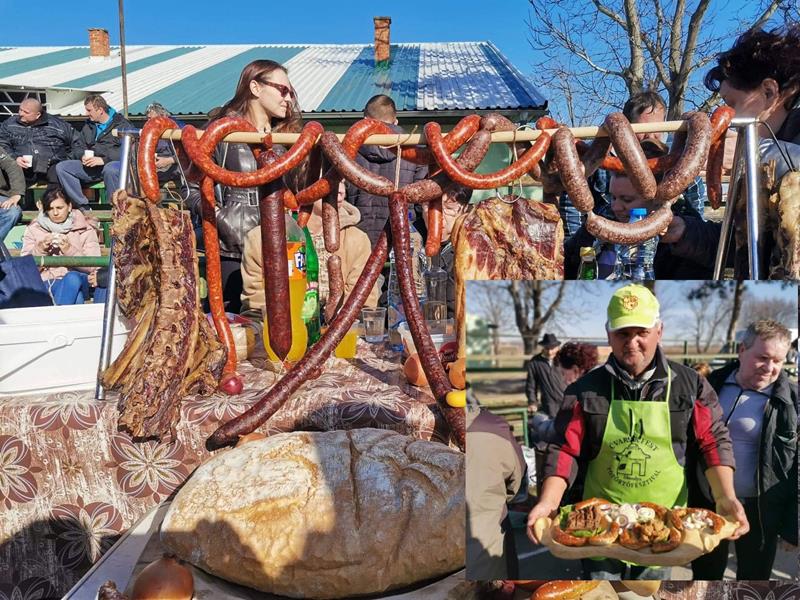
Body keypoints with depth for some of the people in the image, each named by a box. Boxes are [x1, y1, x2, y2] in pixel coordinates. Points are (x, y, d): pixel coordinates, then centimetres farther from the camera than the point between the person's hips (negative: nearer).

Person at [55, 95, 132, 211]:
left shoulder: (122, 125, 0)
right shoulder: (88, 125, 22)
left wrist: (104, 160, -21)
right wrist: (83, 157, 4)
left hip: (115, 163, -7)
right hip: (91, 166, 7)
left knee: (110, 169, -42)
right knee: (61, 167, -12)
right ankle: (84, 208, -15)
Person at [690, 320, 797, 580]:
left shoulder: (791, 400, -12)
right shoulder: (712, 384, -2)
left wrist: (793, 523, -13)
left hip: (757, 511, -3)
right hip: (705, 502, 3)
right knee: (704, 574, 20)